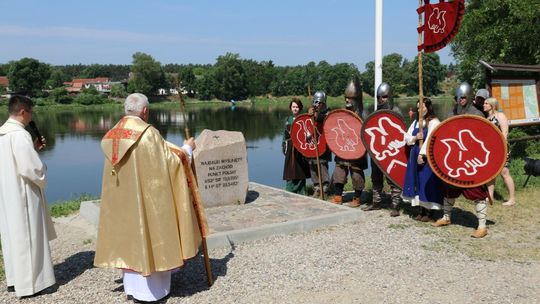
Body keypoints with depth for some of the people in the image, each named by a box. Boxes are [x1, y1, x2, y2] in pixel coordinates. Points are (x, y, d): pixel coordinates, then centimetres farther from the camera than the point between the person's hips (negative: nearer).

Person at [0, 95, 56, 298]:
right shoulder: (20, 135, -21)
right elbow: (32, 168, -24)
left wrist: (33, 149, 12)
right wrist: (43, 178, -3)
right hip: (23, 196, -9)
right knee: (27, 238, 2)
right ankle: (28, 284, 10)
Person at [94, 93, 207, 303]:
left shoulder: (111, 136, 4)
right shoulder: (148, 133, -17)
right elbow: (169, 162, -13)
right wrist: (187, 149, 5)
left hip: (121, 199, 7)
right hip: (146, 197, -7)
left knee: (128, 237, 15)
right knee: (147, 236, 4)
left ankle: (132, 287, 25)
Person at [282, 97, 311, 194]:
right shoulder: (288, 119, 14)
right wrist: (283, 145, 11)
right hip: (290, 148, 3)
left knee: (301, 171, 2)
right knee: (290, 171, 2)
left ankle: (301, 194, 11)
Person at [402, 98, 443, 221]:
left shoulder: (434, 122, -9)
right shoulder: (416, 122, 15)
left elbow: (429, 140, -20)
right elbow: (406, 138, 12)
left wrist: (422, 154, -26)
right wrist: (415, 138, -9)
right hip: (415, 155, 7)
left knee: (427, 183, -6)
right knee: (418, 182, 8)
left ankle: (429, 212, 2)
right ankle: (422, 210, 17)